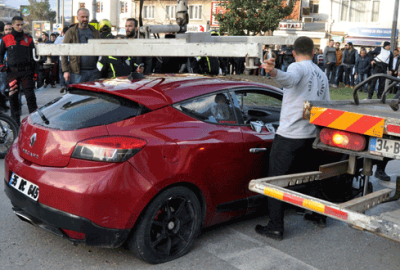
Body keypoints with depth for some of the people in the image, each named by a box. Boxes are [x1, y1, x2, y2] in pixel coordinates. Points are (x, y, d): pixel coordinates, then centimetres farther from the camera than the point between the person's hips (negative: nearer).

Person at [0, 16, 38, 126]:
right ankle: (15, 122, 13)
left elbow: (33, 56, 12)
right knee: (13, 97, 3)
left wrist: (34, 72, 8)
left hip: (26, 71, -1)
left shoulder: (28, 39, 10)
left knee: (30, 96, -7)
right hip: (12, 71, 1)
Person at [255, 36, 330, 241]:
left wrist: (274, 73, -55)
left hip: (289, 136, -8)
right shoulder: (322, 75, 17)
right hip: (312, 136, 8)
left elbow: (290, 79, -34)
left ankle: (275, 228, -1)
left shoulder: (298, 67, -7)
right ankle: (320, 215, 37)